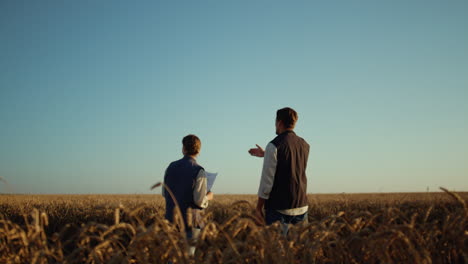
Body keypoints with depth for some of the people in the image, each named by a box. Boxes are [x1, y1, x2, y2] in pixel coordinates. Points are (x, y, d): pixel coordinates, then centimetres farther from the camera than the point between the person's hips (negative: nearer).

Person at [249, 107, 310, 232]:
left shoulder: (274, 145, -12)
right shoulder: (304, 145, 6)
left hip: (279, 208, -5)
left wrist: (259, 207, -3)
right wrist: (265, 154, 32)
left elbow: (267, 179, -13)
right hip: (302, 207, 5)